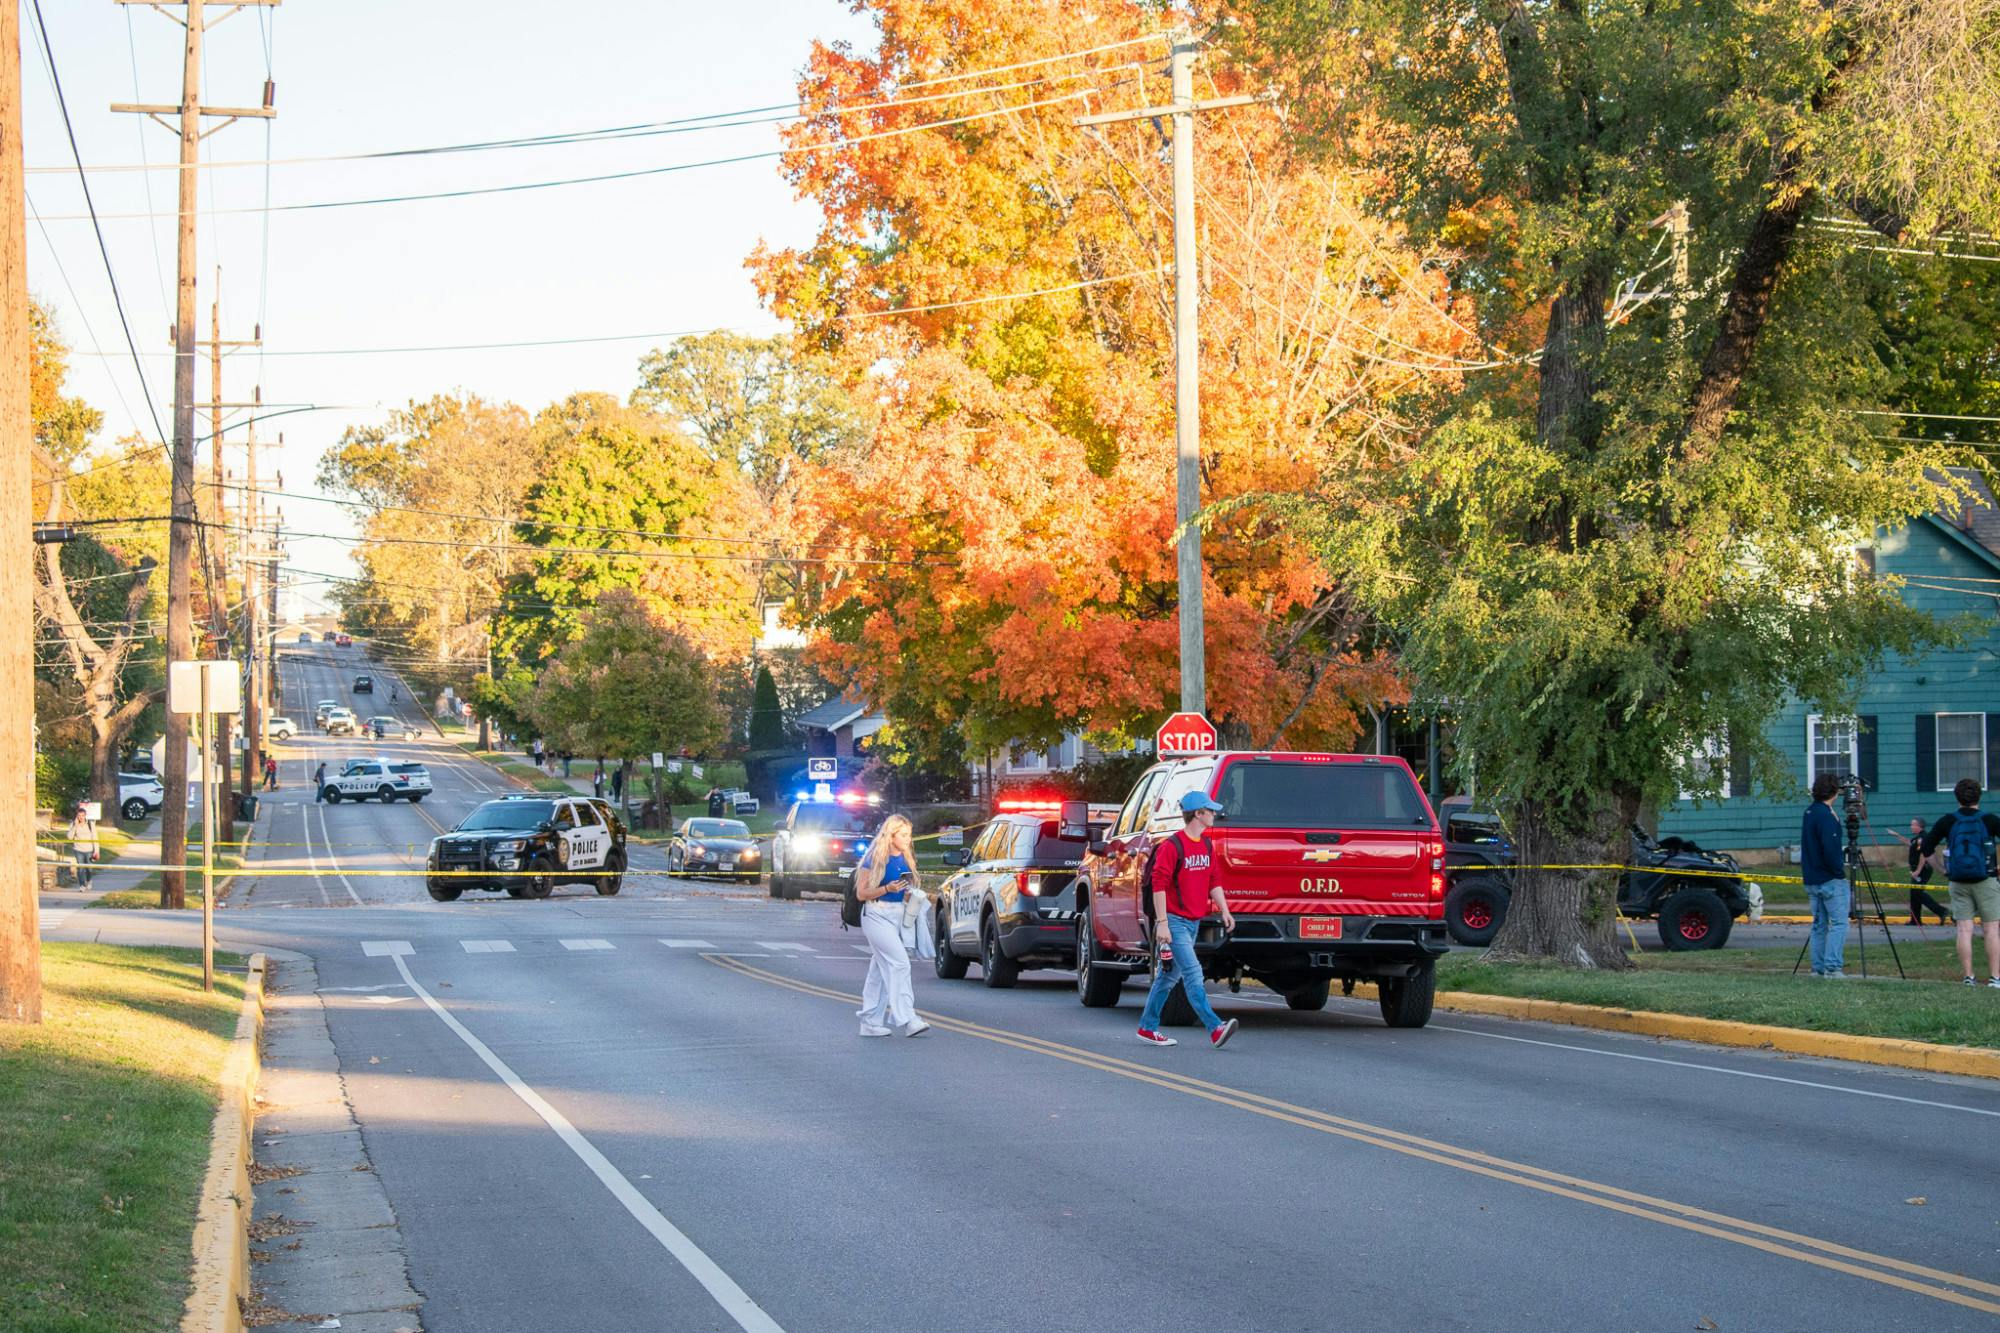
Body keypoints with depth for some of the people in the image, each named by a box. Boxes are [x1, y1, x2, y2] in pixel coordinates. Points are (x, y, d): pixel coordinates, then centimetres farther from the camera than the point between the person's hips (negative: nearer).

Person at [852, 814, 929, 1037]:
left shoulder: (905, 859, 12)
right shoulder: (875, 859, -9)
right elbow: (861, 893, -10)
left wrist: (910, 891, 5)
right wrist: (888, 888, -22)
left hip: (897, 915, 7)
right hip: (876, 915, -7)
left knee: (880, 969, 10)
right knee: (899, 961, -18)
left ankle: (870, 1022, 14)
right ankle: (906, 1019, -22)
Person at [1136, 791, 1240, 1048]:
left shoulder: (1206, 845, 12)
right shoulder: (1172, 846, -13)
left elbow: (1213, 882, 19)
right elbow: (1159, 885, -15)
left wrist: (1224, 911, 7)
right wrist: (1162, 924, -18)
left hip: (1194, 921, 9)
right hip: (1175, 921, -9)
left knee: (1169, 976, 13)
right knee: (1192, 974, -14)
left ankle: (1148, 1028, 21)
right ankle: (1215, 1029, -22)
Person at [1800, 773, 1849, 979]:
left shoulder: (1809, 813, 12)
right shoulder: (1825, 816, -16)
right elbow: (1830, 851, -22)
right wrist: (1840, 871, -11)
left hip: (1811, 880, 9)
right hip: (1830, 880, -9)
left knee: (1819, 924, 12)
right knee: (1839, 923, -6)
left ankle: (1818, 967, 12)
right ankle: (1833, 966, -12)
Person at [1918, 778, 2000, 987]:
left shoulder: (1948, 822, -1)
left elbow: (1926, 849, -1)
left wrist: (1942, 870, 10)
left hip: (1958, 883, 2)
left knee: (1964, 929, 4)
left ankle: (1968, 977, 0)